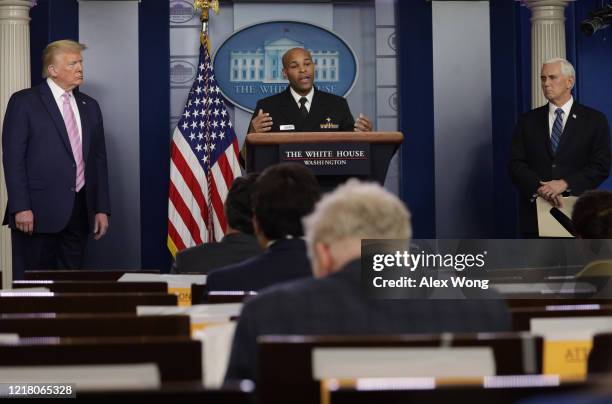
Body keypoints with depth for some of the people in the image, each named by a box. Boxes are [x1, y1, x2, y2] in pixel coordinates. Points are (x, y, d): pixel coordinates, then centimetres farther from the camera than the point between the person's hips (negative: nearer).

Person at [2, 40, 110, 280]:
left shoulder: (90, 106, 16)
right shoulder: (24, 102, -1)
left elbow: (99, 159, 16)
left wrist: (102, 208, 9)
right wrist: (21, 207, -15)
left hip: (79, 211, 5)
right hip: (38, 212, -5)